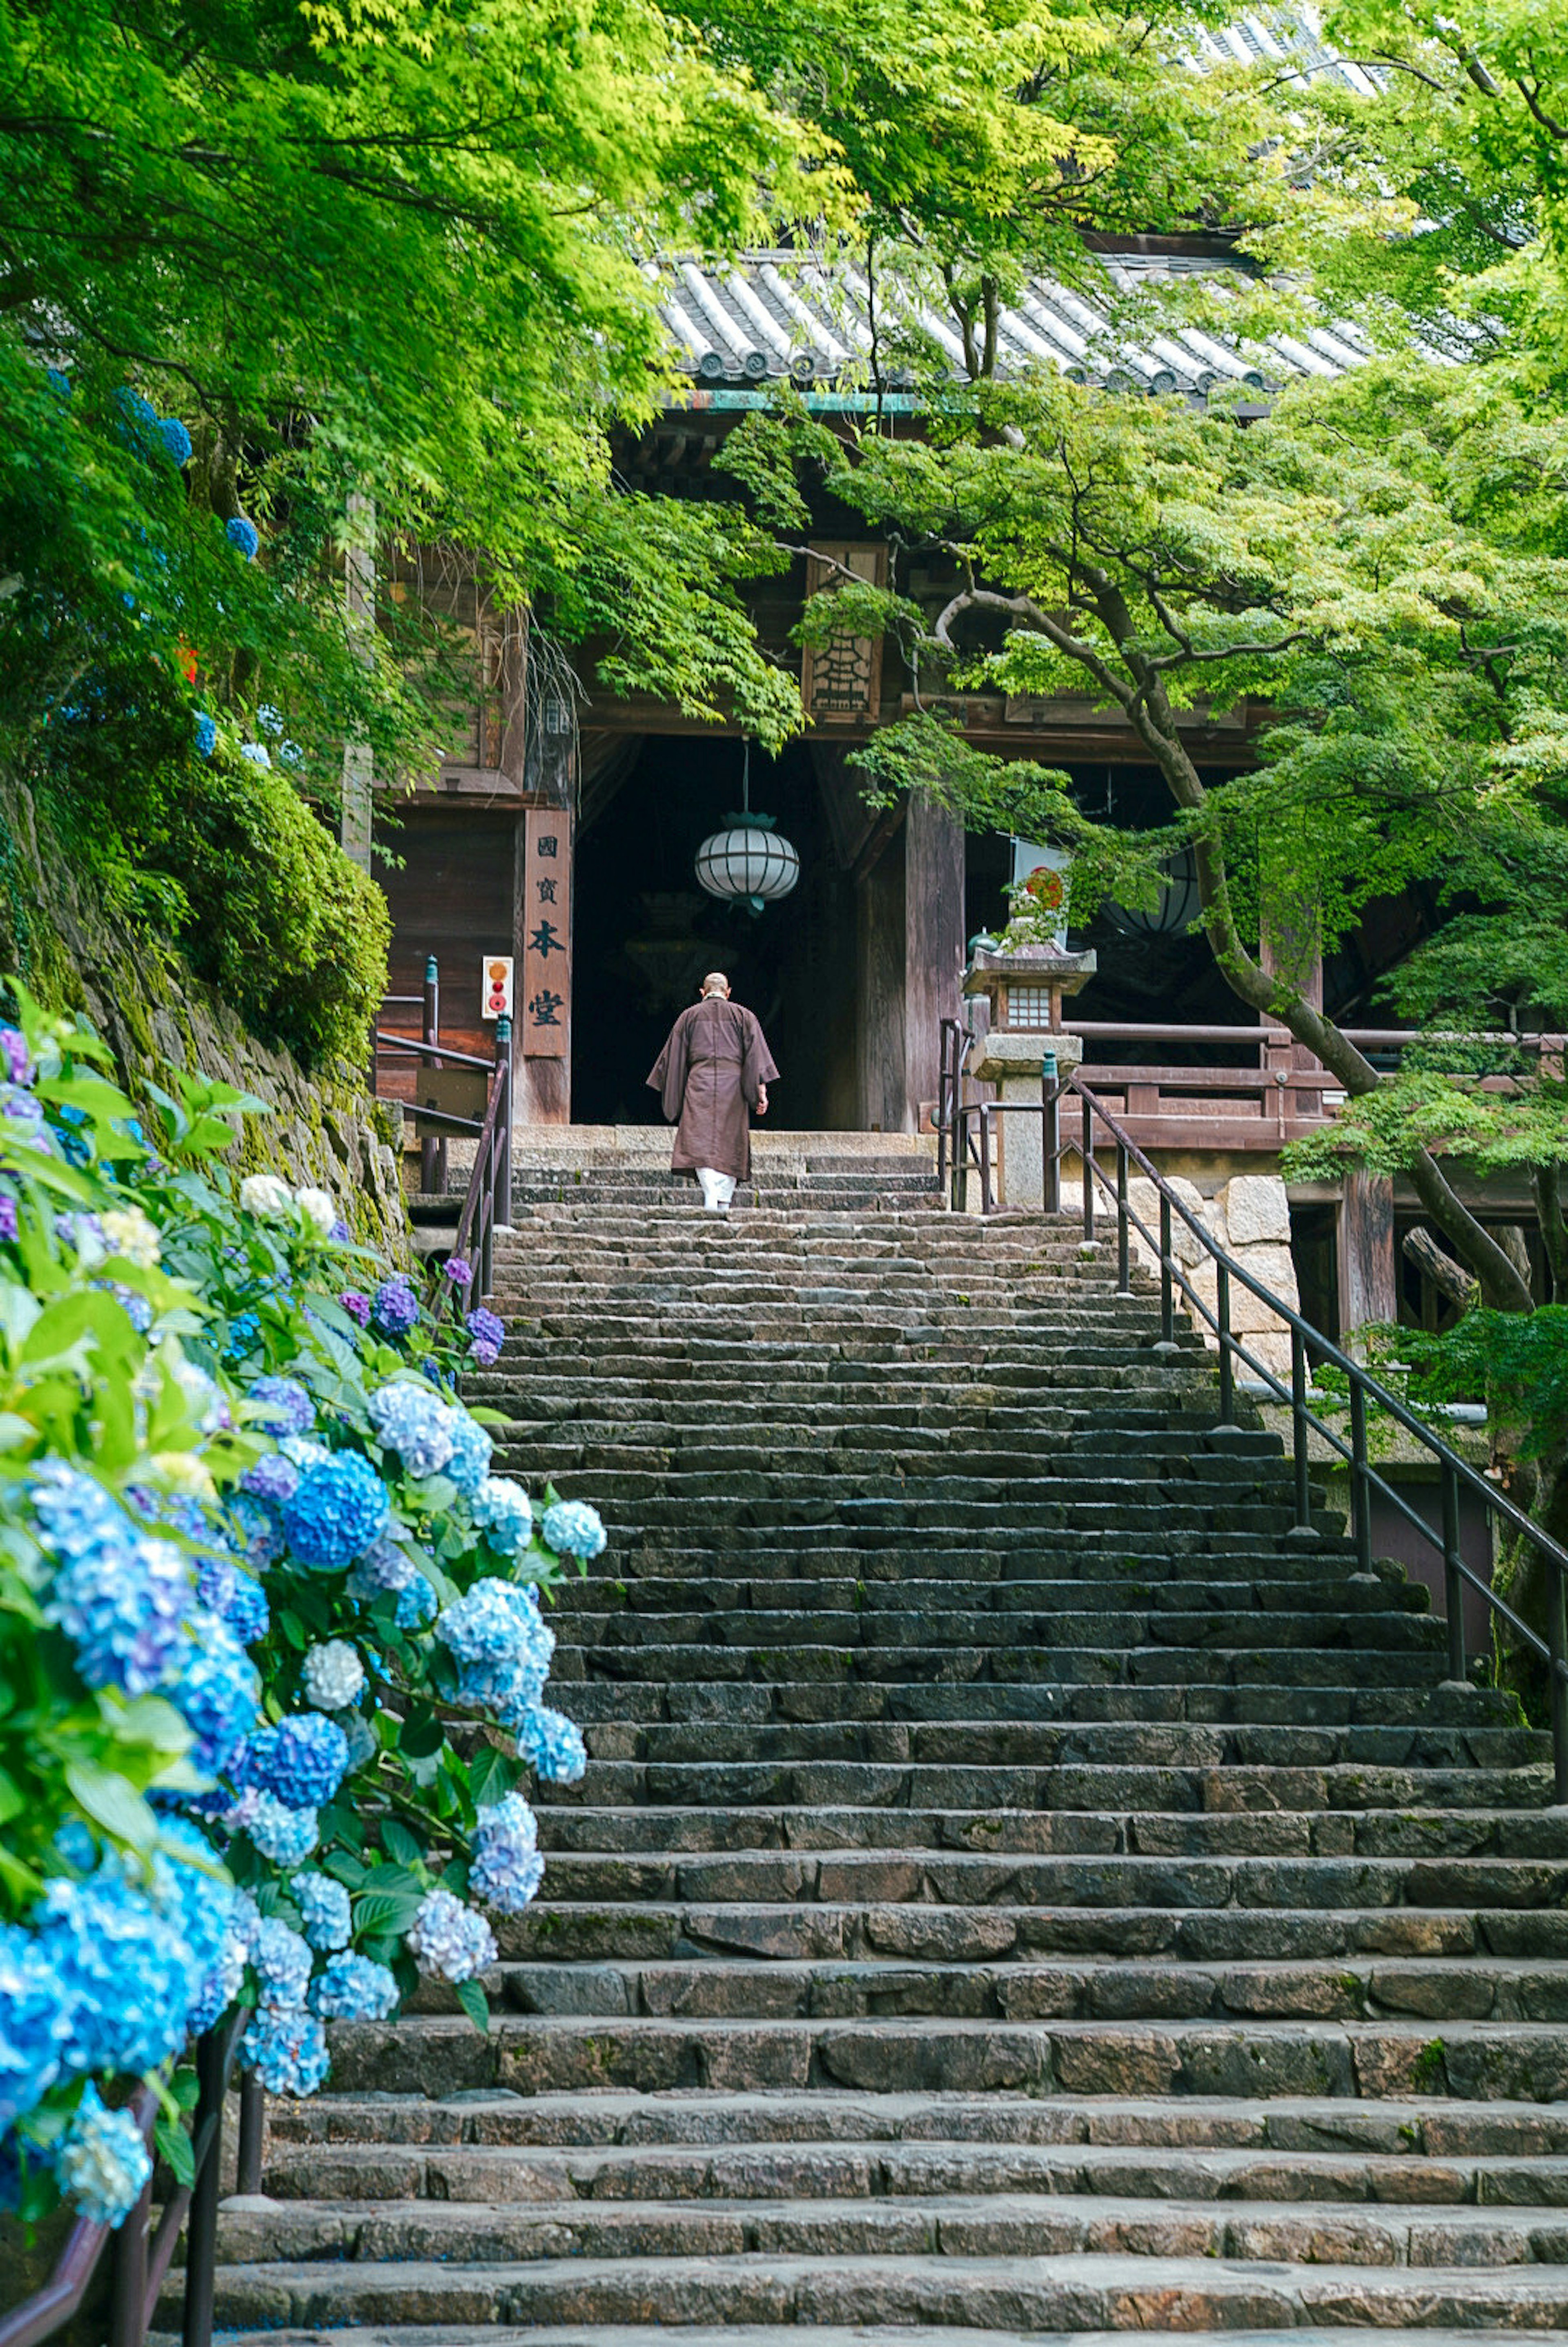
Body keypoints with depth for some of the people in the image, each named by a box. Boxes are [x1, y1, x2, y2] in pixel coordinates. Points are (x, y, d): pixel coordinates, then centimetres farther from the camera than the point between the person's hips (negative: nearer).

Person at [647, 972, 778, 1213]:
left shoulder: (689, 1016, 13)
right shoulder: (743, 1016, 11)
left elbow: (674, 1057, 13)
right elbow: (756, 1054, 2)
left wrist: (672, 1094, 20)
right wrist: (762, 1093, -2)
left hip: (700, 1083, -1)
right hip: (732, 1084, 1)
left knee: (701, 1141, -9)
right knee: (730, 1144, 6)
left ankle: (711, 1195, -29)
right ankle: (724, 1202, 0)